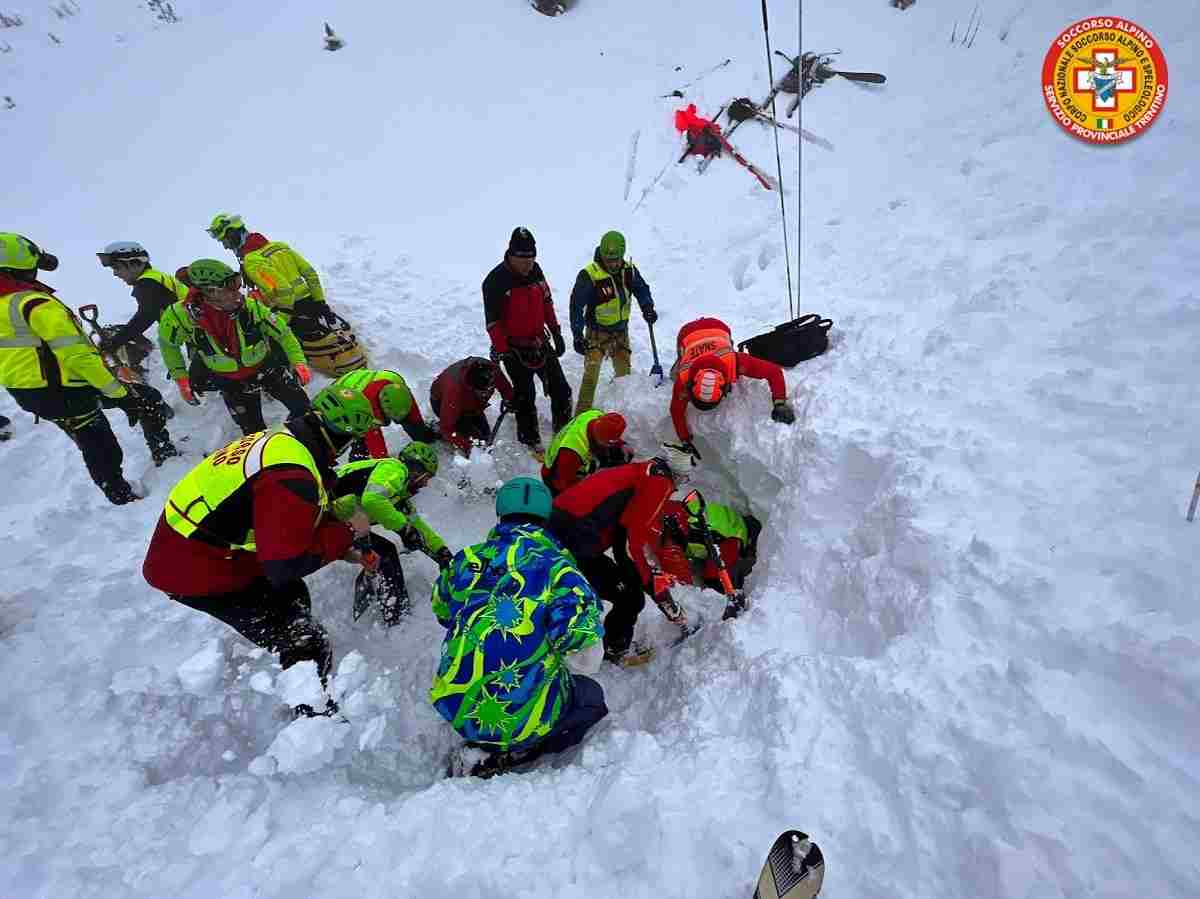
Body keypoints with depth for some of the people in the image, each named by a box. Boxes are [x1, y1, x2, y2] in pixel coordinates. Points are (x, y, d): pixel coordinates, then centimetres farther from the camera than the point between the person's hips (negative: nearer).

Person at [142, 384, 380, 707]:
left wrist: (340, 548, 10)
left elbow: (289, 525, 12)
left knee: (293, 599, 27)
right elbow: (286, 564, -30)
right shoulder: (290, 476, -32)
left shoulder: (283, 439, -1)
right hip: (197, 574, -10)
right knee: (308, 649, -7)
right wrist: (347, 532, -19)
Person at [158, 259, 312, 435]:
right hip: (231, 383, 0)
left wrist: (299, 362, -17)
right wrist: (180, 377, -1)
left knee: (302, 406, 2)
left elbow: (283, 332, -9)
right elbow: (168, 343, 1)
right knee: (254, 431, 5)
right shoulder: (183, 314, -20)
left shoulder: (250, 306, -23)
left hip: (268, 367, 0)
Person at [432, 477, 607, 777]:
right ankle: (500, 758, 5)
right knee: (591, 695, 21)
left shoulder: (467, 561, -1)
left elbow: (441, 611, 16)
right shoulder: (555, 565, -15)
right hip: (523, 718, -5)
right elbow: (582, 631, -26)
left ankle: (479, 747, 12)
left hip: (456, 709, 6)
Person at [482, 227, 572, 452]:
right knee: (525, 395, 5)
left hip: (539, 342, 6)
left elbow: (547, 302, 13)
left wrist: (556, 333, 13)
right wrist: (502, 351, -19)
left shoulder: (535, 270, 2)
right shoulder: (495, 281, -16)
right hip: (515, 348, -6)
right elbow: (492, 321, -15)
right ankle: (530, 439, 22)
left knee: (560, 389, 9)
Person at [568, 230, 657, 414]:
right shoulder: (589, 275, -21)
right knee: (591, 373, -16)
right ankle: (583, 413, -6)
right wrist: (578, 336, -20)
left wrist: (647, 307, -11)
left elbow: (641, 289, 9)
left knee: (625, 372, 16)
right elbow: (577, 305, -17)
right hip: (598, 331, -5)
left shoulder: (629, 269, -5)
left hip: (621, 330, 5)